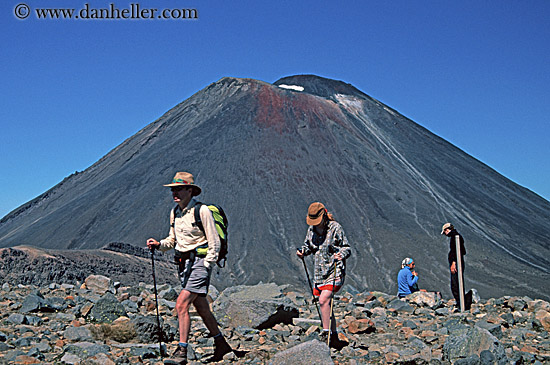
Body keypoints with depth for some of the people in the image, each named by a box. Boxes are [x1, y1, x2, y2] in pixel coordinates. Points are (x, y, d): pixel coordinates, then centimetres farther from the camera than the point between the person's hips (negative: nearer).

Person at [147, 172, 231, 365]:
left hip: (200, 261, -8)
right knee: (201, 308, 15)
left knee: (181, 304, -16)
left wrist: (206, 267, -15)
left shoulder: (202, 211, -13)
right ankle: (221, 344, 30)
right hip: (184, 263, 8)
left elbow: (214, 243, -11)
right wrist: (159, 244, -1)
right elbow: (173, 240, 18)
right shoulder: (174, 213, 9)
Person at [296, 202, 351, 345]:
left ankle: (326, 332, -11)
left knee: (323, 300, -20)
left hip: (335, 271, -6)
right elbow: (308, 246, 20)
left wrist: (341, 254, -28)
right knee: (325, 303, 11)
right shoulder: (311, 229, 7)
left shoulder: (335, 228, -10)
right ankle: (333, 333, 24)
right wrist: (302, 251, -2)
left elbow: (347, 248, -6)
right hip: (319, 272, 6)